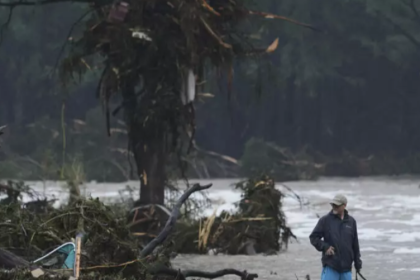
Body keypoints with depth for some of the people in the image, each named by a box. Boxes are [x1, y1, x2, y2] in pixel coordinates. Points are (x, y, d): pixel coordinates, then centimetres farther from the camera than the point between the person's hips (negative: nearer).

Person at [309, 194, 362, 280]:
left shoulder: (351, 221, 8)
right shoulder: (325, 220, -1)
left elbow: (355, 244, 14)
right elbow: (313, 237, 2)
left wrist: (357, 262, 15)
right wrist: (324, 247, -13)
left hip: (346, 267, 3)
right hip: (330, 267, -3)